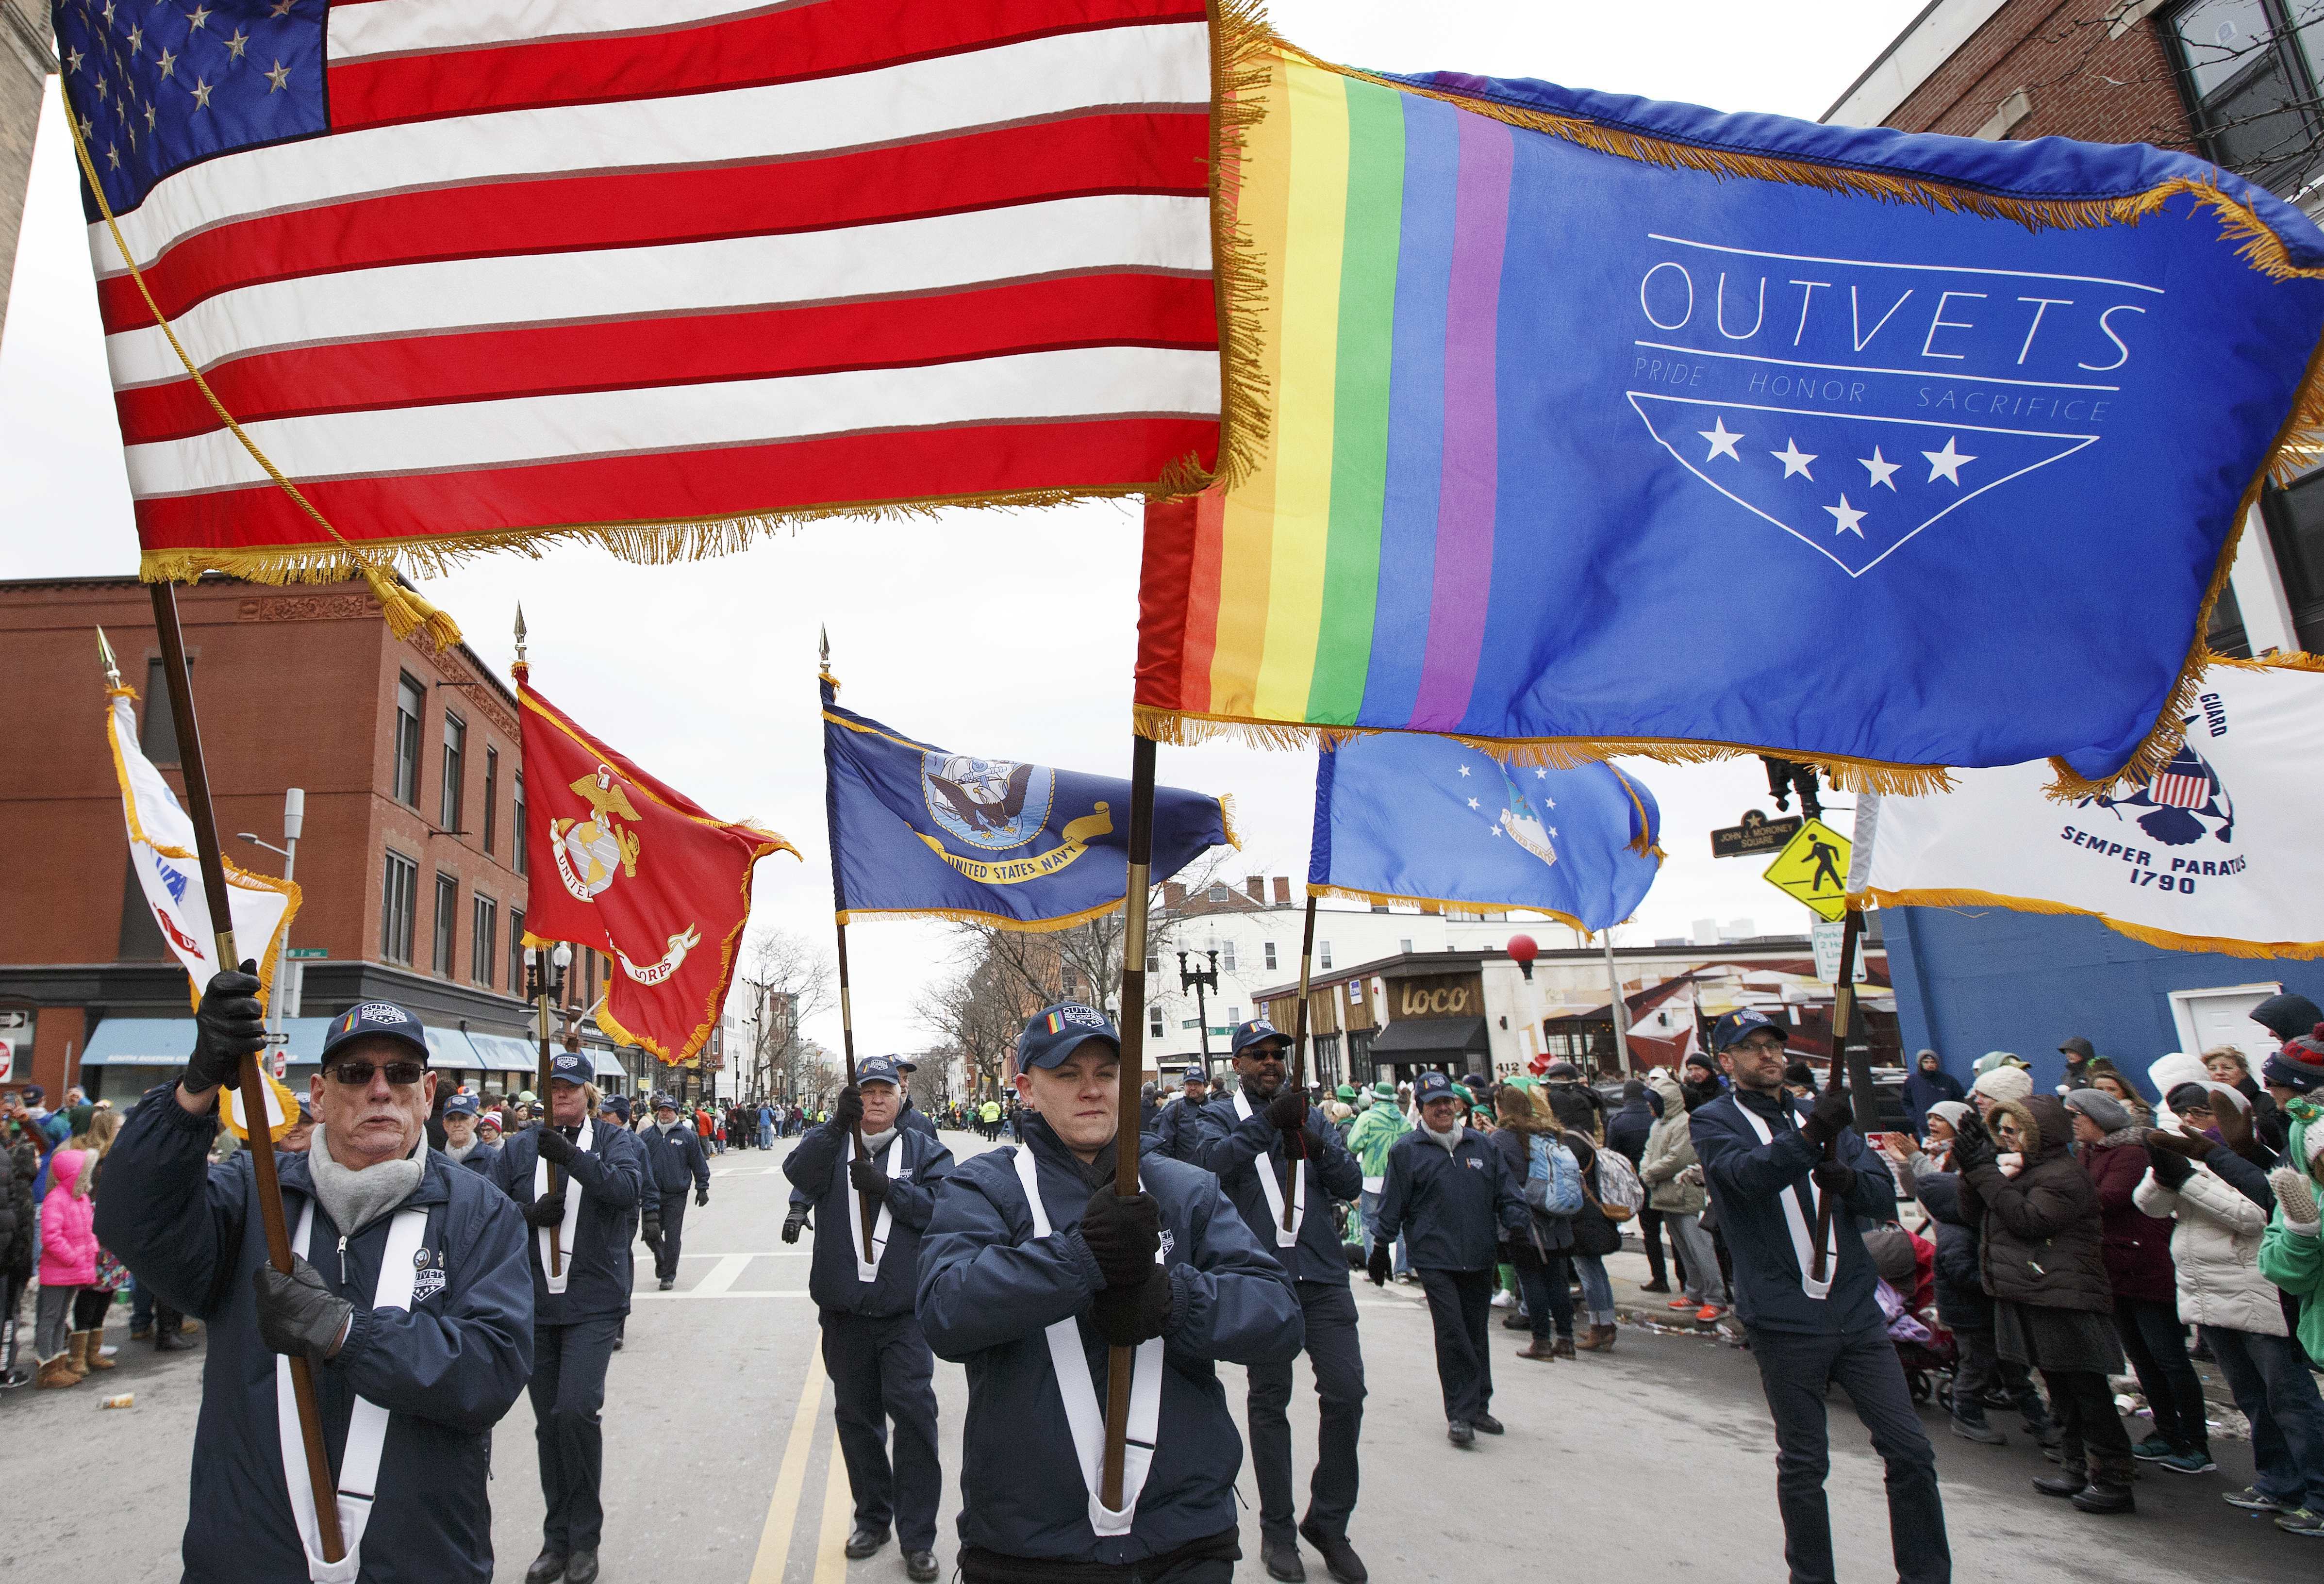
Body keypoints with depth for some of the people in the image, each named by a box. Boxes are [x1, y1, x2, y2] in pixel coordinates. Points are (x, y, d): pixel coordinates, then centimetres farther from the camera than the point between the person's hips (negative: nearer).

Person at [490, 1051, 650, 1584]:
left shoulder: (616, 1142, 0)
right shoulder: (520, 1148, 9)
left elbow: (628, 1188, -20)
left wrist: (572, 1156, -32)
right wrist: (529, 1213, -12)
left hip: (593, 1303, -4)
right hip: (534, 1303, 4)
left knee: (576, 1410, -14)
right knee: (548, 1421, 11)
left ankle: (585, 1539, 4)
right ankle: (557, 1538, 26)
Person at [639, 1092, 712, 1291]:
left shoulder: (688, 1136, 1)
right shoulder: (646, 1136, 6)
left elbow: (698, 1163, 5)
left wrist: (702, 1188, 4)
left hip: (676, 1195, -2)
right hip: (652, 1193, 2)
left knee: (672, 1236, -1)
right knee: (651, 1234, 5)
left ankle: (668, 1276, 10)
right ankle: (661, 1261, 33)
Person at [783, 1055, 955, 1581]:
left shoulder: (925, 1150, 5)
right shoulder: (832, 1143, 7)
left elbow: (941, 1207, -9)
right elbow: (799, 1173, -15)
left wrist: (886, 1187, -21)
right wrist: (838, 1126, -30)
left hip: (905, 1308, -2)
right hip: (845, 1309, 2)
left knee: (914, 1410, -9)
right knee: (856, 1415, 14)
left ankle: (917, 1536, 3)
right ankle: (873, 1517, 32)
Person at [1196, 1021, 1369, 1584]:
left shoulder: (1311, 1116, 13)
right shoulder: (1220, 1116, 4)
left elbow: (1351, 1184, 3)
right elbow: (1212, 1161, -18)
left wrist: (1315, 1144, -15)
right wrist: (1268, 1120, -29)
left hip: (1323, 1275, 3)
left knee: (1346, 1392, -1)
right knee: (1269, 1400, 8)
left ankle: (1329, 1522, 17)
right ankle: (1277, 1528, 23)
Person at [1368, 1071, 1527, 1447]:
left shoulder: (1481, 1145, 10)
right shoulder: (1407, 1151, -1)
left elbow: (1507, 1193, 15)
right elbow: (1392, 1205, 2)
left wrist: (1518, 1222, -1)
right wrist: (1380, 1248, 3)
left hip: (1480, 1259, 4)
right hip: (1436, 1259, -4)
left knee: (1476, 1334, 12)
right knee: (1452, 1335, -9)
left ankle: (1478, 1406, 24)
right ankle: (1460, 1413, 0)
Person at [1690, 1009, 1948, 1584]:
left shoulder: (1821, 1116, 14)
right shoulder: (1713, 1122, -2)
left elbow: (1884, 1194, 4)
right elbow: (1750, 1173, -23)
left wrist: (1847, 1179, -18)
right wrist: (1811, 1135, -39)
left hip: (1857, 1314, 4)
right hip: (1785, 1323, -4)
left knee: (1910, 1451, 4)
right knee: (1803, 1465, 8)